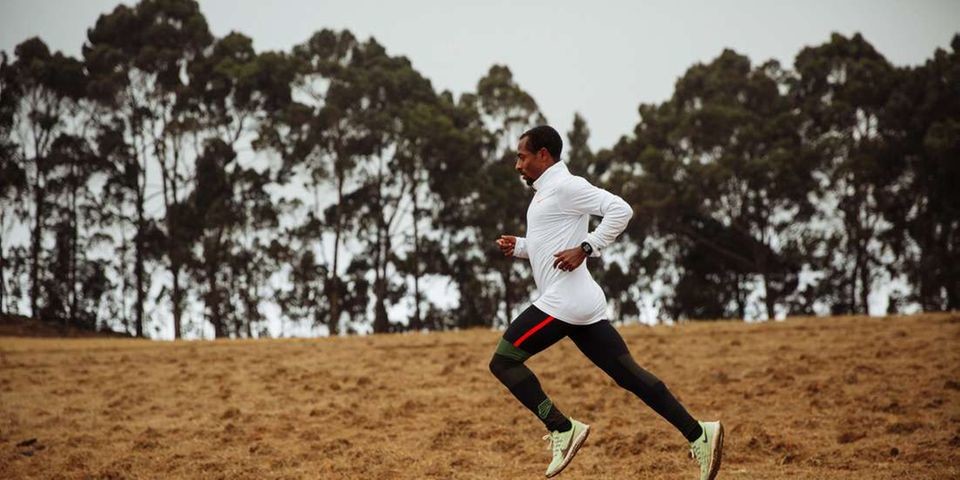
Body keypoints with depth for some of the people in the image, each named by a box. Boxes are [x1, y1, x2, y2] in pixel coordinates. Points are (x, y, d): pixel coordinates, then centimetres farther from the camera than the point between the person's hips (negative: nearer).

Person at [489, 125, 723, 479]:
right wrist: (517, 246, 14)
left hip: (565, 301, -10)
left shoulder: (565, 186, -9)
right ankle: (698, 435, 1)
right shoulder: (545, 191, 21)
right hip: (579, 304, 10)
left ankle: (563, 430, -9)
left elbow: (620, 210, -19)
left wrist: (585, 249, -21)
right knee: (628, 374, 5)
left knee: (503, 361, -6)